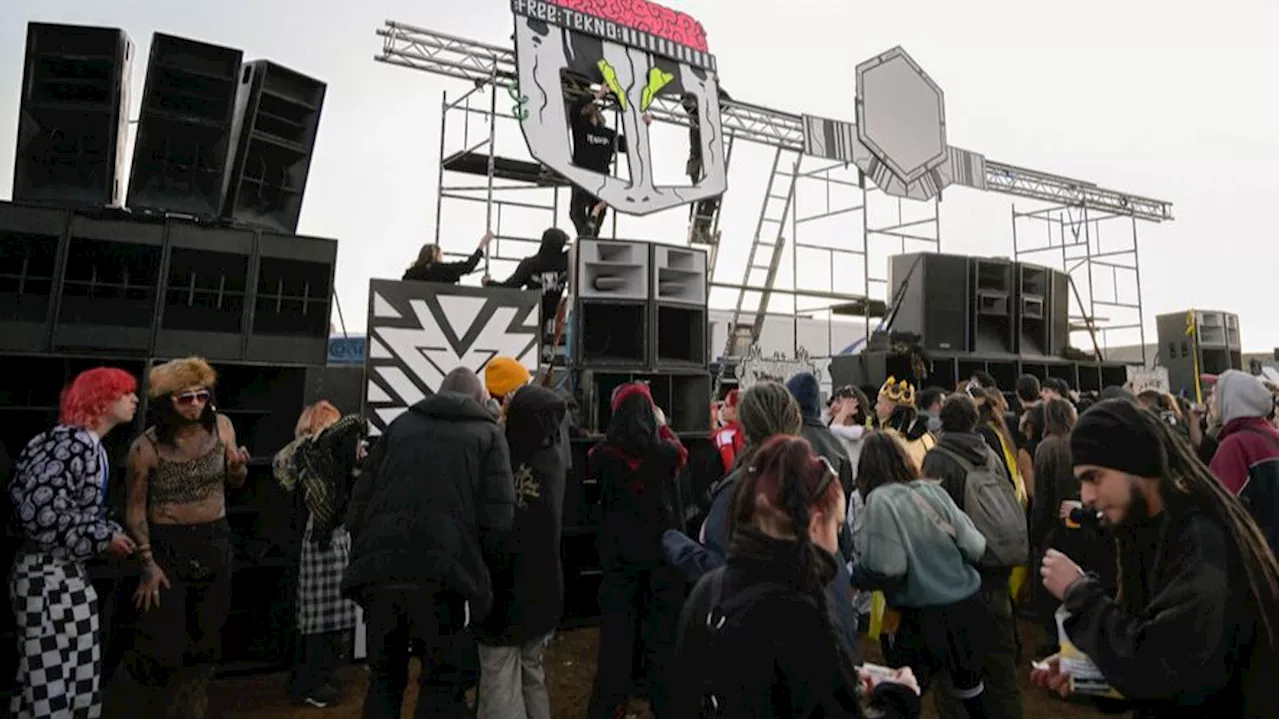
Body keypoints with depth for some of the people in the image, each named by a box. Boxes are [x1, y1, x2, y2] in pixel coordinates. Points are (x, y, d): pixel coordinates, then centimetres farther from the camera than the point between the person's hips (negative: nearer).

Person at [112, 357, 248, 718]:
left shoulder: (221, 426, -2)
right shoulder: (146, 448, -12)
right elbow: (136, 509, -6)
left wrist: (239, 467, -12)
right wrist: (148, 563, -11)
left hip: (215, 544, 4)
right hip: (167, 546, -4)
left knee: (205, 641, 14)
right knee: (161, 647, -6)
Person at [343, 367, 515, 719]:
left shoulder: (401, 423, 20)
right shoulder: (487, 433, 11)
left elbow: (360, 499, 15)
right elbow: (498, 517, -3)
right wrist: (471, 561, 11)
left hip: (379, 569, 4)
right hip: (441, 573, -3)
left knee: (384, 679, 20)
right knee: (443, 682, 12)